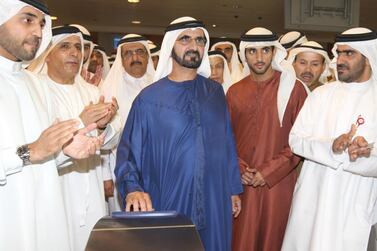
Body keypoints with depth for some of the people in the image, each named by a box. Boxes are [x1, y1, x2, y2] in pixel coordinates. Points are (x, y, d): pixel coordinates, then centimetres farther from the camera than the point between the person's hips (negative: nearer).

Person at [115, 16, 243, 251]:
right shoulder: (149, 98, -5)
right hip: (167, 205, -2)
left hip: (215, 205, 3)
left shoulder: (216, 92, 5)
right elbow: (129, 150, -4)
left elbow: (227, 142, 7)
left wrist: (234, 188, 9)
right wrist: (133, 187, -20)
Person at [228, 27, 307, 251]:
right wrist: (239, 169, -5)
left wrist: (269, 171, -11)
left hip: (278, 182, -2)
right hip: (242, 183, 3)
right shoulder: (234, 92, 7)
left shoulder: (294, 88, -4)